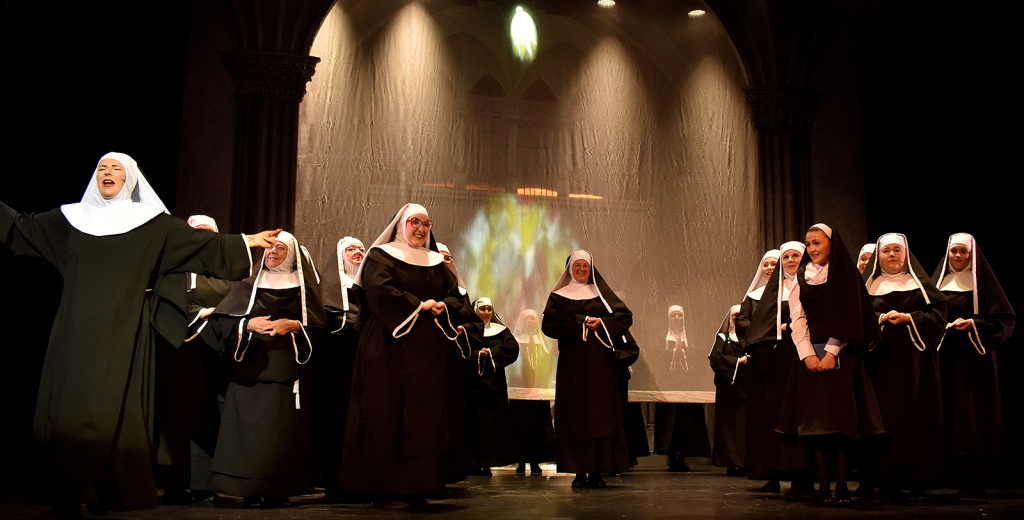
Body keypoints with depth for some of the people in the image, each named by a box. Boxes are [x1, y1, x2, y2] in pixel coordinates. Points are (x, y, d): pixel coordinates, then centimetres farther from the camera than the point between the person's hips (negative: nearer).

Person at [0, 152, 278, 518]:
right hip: (77, 330, 2)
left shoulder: (153, 222, 6)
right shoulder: (71, 218, 12)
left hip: (123, 331, -2)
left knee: (114, 407, -3)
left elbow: (202, 243, 3)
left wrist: (247, 242, -3)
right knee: (67, 405, -1)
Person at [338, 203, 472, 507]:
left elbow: (456, 296, 13)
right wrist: (419, 305, -11)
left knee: (427, 416, 0)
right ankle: (385, 489, -3)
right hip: (393, 348, -5)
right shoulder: (381, 256, 5)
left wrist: (442, 306, -8)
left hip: (431, 352, 5)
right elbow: (379, 291, -12)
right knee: (389, 416, -7)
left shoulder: (437, 263, 20)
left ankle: (417, 487, 4)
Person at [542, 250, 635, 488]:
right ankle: (579, 472, -2)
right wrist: (580, 323, -9)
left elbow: (625, 316, 7)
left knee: (600, 413, -4)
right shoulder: (559, 296, 10)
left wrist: (602, 323, -9)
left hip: (600, 361, 1)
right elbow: (548, 325, -3)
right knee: (574, 415, -5)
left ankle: (597, 471, -2)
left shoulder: (602, 294, 15)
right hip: (572, 362, -1)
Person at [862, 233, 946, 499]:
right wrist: (881, 319, -12)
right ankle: (888, 479, -2)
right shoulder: (870, 287, 14)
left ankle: (918, 479, -2)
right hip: (882, 359, 1)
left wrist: (908, 318, -12)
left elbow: (938, 314, 1)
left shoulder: (920, 283, 10)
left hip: (914, 360, -1)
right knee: (886, 416, -4)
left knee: (916, 415, -6)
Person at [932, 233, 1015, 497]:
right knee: (948, 415, -1)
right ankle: (952, 474, 4)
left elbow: (1003, 320, -3)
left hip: (973, 357, -3)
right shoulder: (939, 281, 14)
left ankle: (975, 479, -4)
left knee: (973, 417, -6)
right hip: (944, 357, 4)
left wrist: (973, 324, -16)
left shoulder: (982, 280, 2)